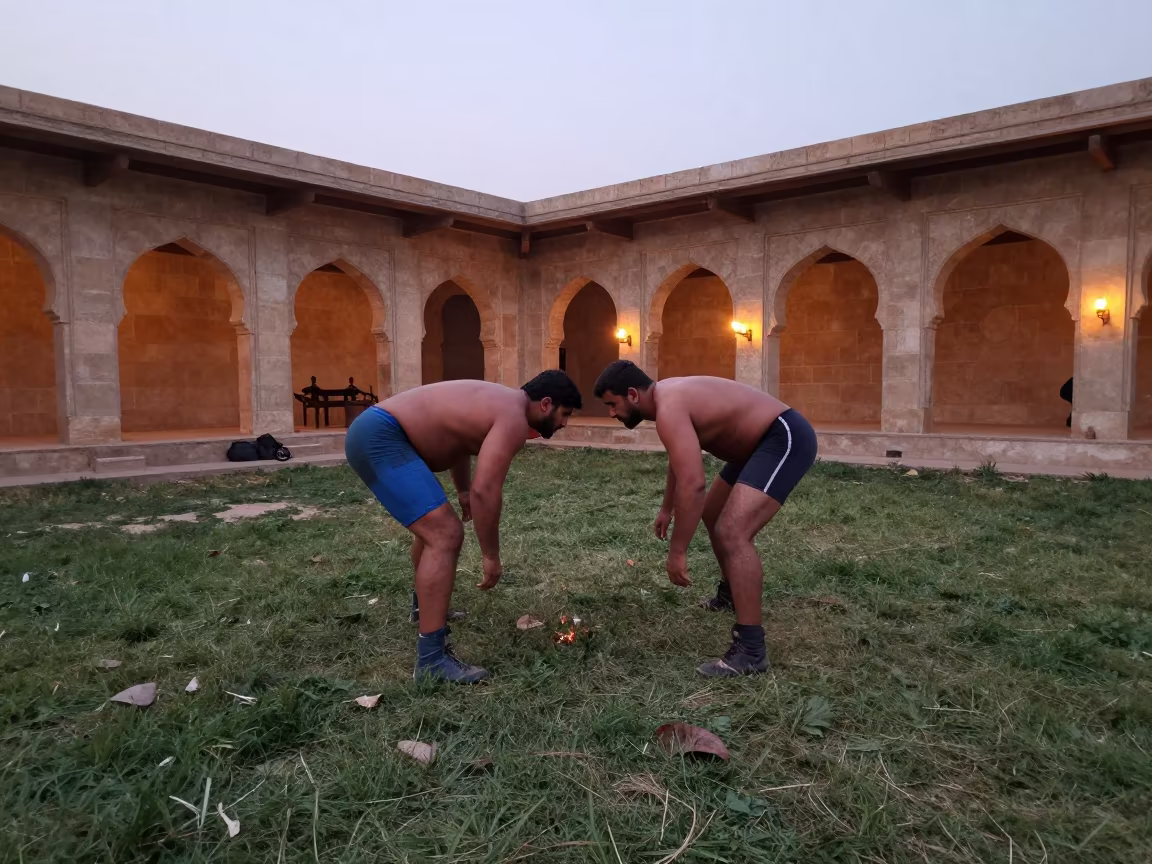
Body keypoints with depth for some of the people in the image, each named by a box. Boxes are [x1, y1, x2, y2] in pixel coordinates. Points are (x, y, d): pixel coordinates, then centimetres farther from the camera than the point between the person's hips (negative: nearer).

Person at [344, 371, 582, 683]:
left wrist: (463, 491, 41)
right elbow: (485, 491, -24)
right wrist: (491, 557, -14)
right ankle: (431, 659, -17)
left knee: (432, 525, 28)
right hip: (380, 438, -11)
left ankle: (426, 606, 49)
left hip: (372, 432, 11)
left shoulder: (500, 402, 16)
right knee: (446, 536, -18)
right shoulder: (513, 418, -15)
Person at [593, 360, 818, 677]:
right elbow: (680, 461, 24)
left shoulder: (669, 408, -24)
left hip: (785, 439, -11)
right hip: (762, 440, 11)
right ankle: (731, 592, 46)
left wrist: (677, 552, -26)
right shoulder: (668, 396, 8)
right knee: (712, 513, 26)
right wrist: (667, 508, 35)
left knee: (732, 532, -25)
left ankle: (750, 650, -22)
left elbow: (692, 485, -32)